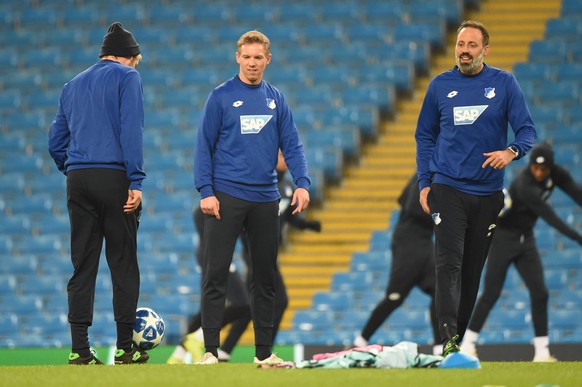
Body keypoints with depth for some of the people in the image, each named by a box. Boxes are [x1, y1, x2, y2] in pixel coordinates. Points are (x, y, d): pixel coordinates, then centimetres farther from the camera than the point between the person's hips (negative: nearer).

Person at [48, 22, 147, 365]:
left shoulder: (74, 85, 19)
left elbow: (56, 143, 18)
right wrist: (136, 182, -13)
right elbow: (131, 131, -11)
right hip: (115, 178, -5)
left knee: (83, 267, 4)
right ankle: (125, 348, 2)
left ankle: (80, 350, -1)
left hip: (78, 181, 5)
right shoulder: (127, 77, 1)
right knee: (123, 264, 1)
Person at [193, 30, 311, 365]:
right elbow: (204, 146, -3)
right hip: (226, 197, -4)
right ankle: (211, 351, -4)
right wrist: (206, 192, -11)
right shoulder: (221, 97, -1)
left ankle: (264, 352, 16)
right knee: (216, 274, -6)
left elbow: (292, 145, 8)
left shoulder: (276, 99, 10)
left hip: (265, 199, 4)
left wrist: (303, 183, -7)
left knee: (265, 277, 8)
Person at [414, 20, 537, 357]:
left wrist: (511, 151, -23)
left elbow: (527, 130, -2)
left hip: (488, 190, 1)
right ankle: (449, 339, -26)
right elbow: (425, 135, 13)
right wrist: (424, 183, 5)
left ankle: (461, 335, 18)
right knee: (449, 262, -16)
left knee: (473, 268, 8)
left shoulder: (504, 83, 1)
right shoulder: (440, 85, 5)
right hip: (448, 188, -1)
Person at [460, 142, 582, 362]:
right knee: (491, 294, -6)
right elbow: (551, 218, -35)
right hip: (503, 237, -7)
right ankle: (468, 343, 4)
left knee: (539, 293, -1)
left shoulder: (556, 174, -9)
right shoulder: (524, 186, -32)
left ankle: (542, 351, 2)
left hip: (526, 239, 7)